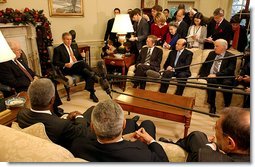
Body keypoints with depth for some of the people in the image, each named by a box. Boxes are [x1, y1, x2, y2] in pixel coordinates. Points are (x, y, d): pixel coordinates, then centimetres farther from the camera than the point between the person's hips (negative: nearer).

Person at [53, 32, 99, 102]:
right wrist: (65, 64, -18)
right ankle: (94, 77, -28)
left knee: (88, 73, -26)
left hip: (78, 67, 5)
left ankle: (92, 93, -28)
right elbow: (55, 62, -1)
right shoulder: (58, 49, 7)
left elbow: (80, 58, 27)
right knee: (82, 63, -32)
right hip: (67, 69, -5)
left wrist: (82, 56, 2)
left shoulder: (74, 47, 25)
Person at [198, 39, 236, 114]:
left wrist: (216, 75, -22)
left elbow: (230, 70, -9)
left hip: (223, 78, -2)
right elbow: (204, 65, 21)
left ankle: (227, 107, -19)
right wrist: (201, 74, 3)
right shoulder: (211, 54, 19)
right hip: (211, 77, 2)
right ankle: (212, 106, -23)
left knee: (227, 83, -35)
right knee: (211, 81, -33)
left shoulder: (231, 57, 4)